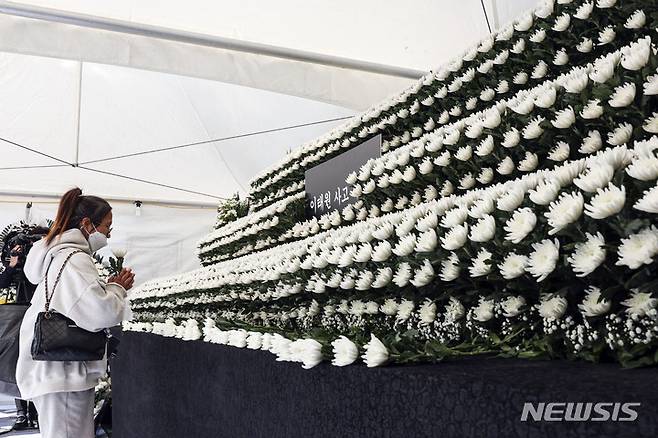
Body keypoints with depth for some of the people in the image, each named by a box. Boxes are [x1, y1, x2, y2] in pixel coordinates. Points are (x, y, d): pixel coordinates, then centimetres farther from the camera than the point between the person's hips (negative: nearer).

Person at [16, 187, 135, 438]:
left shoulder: (59, 253, 14)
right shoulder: (75, 259, -17)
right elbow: (103, 313, -26)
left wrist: (110, 287, 10)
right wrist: (117, 288, -8)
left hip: (56, 370, 10)